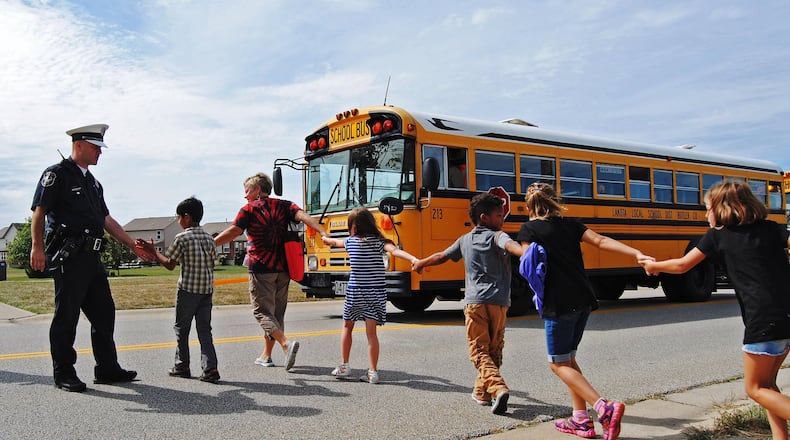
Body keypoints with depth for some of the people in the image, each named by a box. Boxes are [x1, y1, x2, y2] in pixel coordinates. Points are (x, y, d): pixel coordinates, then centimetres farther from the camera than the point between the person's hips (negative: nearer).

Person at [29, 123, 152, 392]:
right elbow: (39, 212, -10)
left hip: (91, 257, 8)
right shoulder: (57, 174, -2)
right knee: (66, 316, -1)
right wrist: (37, 246, -20)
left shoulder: (92, 182, 21)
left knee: (104, 312, 9)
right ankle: (64, 374, 10)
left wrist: (133, 245, 19)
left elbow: (107, 220, 23)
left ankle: (107, 369, 18)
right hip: (68, 257, -8)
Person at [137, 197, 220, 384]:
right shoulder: (209, 237, 7)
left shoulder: (182, 238, -9)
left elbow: (170, 265, -4)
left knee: (181, 328, 11)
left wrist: (153, 251, 6)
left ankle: (182, 366, 21)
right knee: (204, 328, 5)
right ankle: (210, 368, -5)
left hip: (187, 290, -5)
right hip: (207, 290, 5)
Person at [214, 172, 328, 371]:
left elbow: (233, 232, -9)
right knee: (277, 311, 14)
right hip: (283, 268, 5)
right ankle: (266, 355, 22)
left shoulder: (249, 209, -2)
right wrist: (323, 233, -18)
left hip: (261, 268, -5)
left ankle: (286, 343, -24)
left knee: (262, 311, -1)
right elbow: (303, 216, -6)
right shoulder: (284, 205, 9)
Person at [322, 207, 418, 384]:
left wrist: (325, 238, 47)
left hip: (354, 292, 0)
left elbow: (334, 241, 25)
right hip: (376, 293, 0)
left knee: (347, 326, 19)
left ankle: (344, 366, 21)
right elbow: (394, 250, -22)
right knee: (371, 332, 2)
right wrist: (413, 259, -35)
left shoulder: (350, 241, 3)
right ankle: (372, 372, 1)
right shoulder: (378, 241, -1)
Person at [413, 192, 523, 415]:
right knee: (494, 350, 15)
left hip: (474, 301, 2)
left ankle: (498, 388, -20)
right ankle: (482, 392, 23)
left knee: (479, 350, 1)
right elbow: (511, 245, -24)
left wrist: (420, 264, 43)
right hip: (499, 302, -2)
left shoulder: (465, 240, 14)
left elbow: (441, 256, 26)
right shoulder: (496, 237, 0)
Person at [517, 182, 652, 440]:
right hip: (584, 299, 6)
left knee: (559, 364, 4)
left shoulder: (529, 229, -1)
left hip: (558, 303, -6)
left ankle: (605, 408, -13)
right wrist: (637, 254, -10)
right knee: (568, 358, 19)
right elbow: (601, 241, -1)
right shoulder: (570, 224, 12)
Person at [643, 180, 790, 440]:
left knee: (755, 388, 7)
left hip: (763, 320, -6)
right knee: (766, 383, 20)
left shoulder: (717, 235, 2)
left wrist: (653, 266, 25)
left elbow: (681, 266, 8)